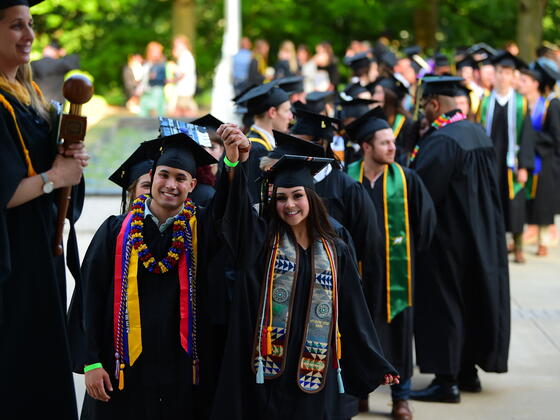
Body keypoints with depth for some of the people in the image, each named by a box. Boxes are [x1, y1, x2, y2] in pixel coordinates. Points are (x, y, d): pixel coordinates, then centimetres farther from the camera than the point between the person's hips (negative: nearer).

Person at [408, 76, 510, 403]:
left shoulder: (442, 140, -22)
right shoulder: (479, 134, 7)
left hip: (446, 238, -9)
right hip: (480, 237, 9)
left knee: (441, 305, -1)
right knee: (472, 302, 16)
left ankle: (447, 380, 0)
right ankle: (468, 371, 25)